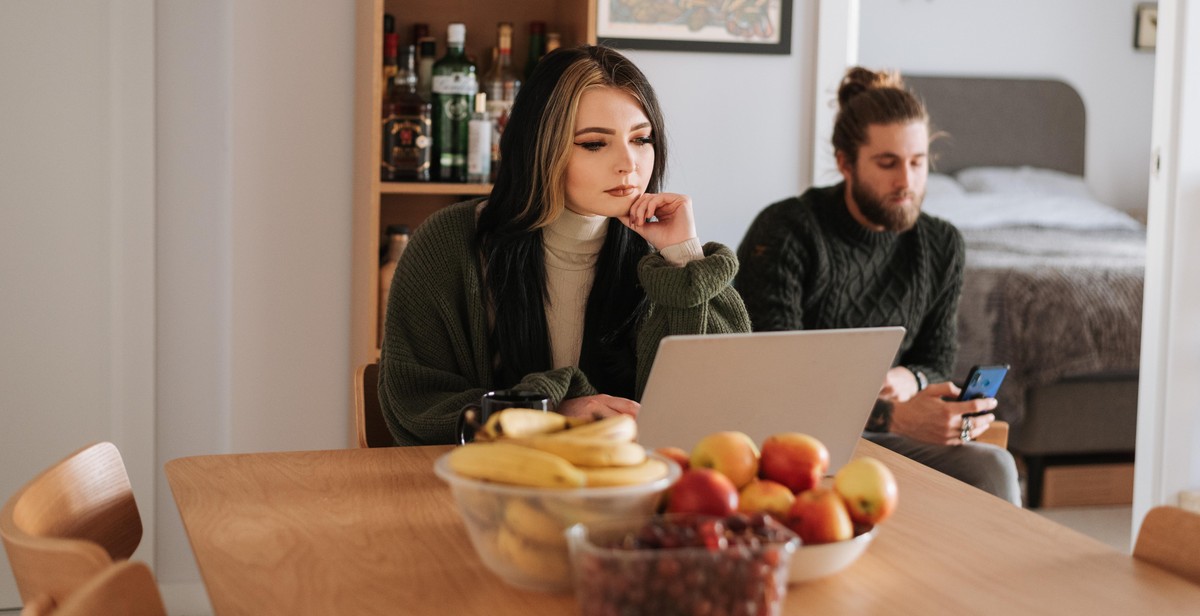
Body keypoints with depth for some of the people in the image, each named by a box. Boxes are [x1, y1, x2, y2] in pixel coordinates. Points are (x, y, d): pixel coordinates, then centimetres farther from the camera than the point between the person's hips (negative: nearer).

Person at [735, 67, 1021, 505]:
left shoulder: (941, 245, 7)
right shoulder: (784, 233, -11)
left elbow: (939, 364, 14)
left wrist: (908, 379, -13)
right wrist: (892, 417, -32)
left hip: (882, 435, 4)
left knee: (992, 467, -25)